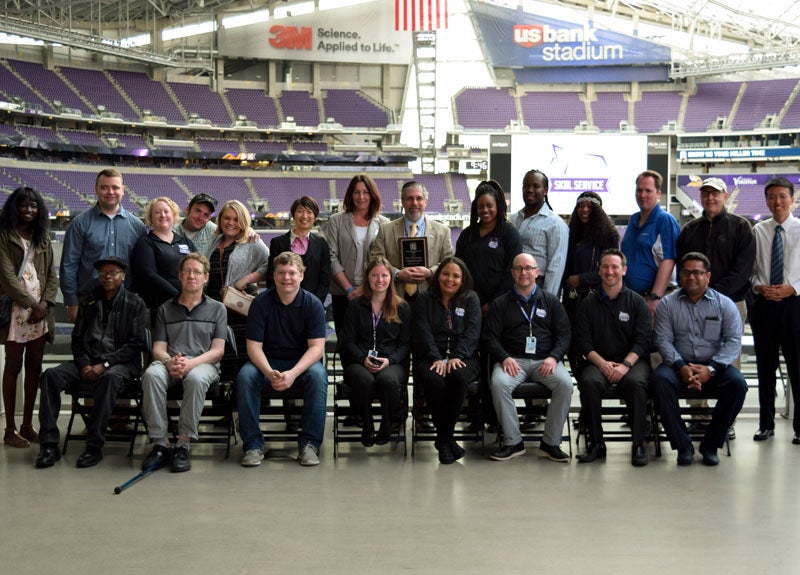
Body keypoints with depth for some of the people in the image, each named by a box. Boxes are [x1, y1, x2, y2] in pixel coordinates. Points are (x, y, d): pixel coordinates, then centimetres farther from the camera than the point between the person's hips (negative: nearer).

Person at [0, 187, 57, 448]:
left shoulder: (42, 238, 14)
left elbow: (52, 275, 10)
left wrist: (44, 303, -6)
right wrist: (31, 304, -14)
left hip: (39, 310, 5)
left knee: (35, 367, 7)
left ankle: (27, 424, 16)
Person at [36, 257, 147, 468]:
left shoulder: (134, 303, 3)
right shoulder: (89, 303, 16)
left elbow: (136, 344, -4)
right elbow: (77, 339, 15)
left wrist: (105, 364, -14)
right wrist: (84, 364, -5)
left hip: (120, 362, -4)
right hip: (89, 361, 4)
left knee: (109, 377, -39)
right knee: (51, 375, -22)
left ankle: (94, 446, -32)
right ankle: (49, 445, -21)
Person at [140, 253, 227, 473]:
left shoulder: (216, 309, 16)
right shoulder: (166, 309, 22)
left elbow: (217, 351, 5)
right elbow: (158, 348, 12)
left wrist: (191, 363, -15)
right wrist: (169, 361, -13)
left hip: (203, 363, -2)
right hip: (170, 362, 2)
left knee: (196, 378, -39)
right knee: (152, 374, -34)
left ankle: (184, 445, -31)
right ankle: (159, 444, -30)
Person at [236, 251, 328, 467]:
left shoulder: (313, 304, -7)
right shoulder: (261, 302, -5)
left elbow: (317, 346, -13)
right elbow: (254, 346, -9)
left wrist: (293, 373, -30)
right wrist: (269, 372, -29)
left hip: (302, 361, -1)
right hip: (267, 361, 1)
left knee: (318, 375, -33)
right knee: (245, 376, -29)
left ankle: (309, 443, -22)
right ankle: (253, 444, -20)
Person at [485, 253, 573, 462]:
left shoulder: (550, 301, 16)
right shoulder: (500, 304, 14)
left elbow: (564, 333, 10)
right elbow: (491, 336, 7)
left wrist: (553, 357, -9)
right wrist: (504, 357, -12)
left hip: (545, 359, 1)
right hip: (513, 359, 0)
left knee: (565, 383, -30)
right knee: (498, 383, -33)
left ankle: (551, 443, -17)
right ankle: (513, 442, -19)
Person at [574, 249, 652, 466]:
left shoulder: (636, 301, 9)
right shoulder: (589, 303, 13)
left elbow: (642, 340, 0)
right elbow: (583, 340, 5)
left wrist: (625, 365, -16)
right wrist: (602, 363, -11)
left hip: (632, 360, -1)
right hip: (599, 361, 1)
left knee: (636, 382, -34)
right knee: (588, 382, -31)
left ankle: (638, 444, -22)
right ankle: (596, 443, -19)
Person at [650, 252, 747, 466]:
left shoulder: (724, 304, 6)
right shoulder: (668, 304, 7)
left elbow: (733, 340, -2)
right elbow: (663, 339, -1)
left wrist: (711, 368, -17)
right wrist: (681, 367, -18)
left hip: (714, 365, 0)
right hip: (679, 364, 0)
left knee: (737, 383, -29)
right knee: (658, 379, -32)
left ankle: (710, 445, -13)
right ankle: (683, 446, -23)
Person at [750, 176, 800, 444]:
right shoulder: (758, 231, 8)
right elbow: (751, 268, 9)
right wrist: (759, 286, -8)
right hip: (764, 304, 3)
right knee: (765, 366, 10)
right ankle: (766, 424, 20)